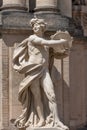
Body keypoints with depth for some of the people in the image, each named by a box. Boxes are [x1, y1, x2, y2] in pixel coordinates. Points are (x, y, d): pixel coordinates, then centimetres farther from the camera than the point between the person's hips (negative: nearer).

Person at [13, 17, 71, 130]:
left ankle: (56, 121, -16)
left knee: (51, 95, -10)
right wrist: (63, 41, 1)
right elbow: (49, 43, -10)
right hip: (33, 70, -4)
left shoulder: (45, 40, 20)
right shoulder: (32, 38, 0)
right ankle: (42, 120, 4)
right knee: (37, 96, -3)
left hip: (44, 70, 4)